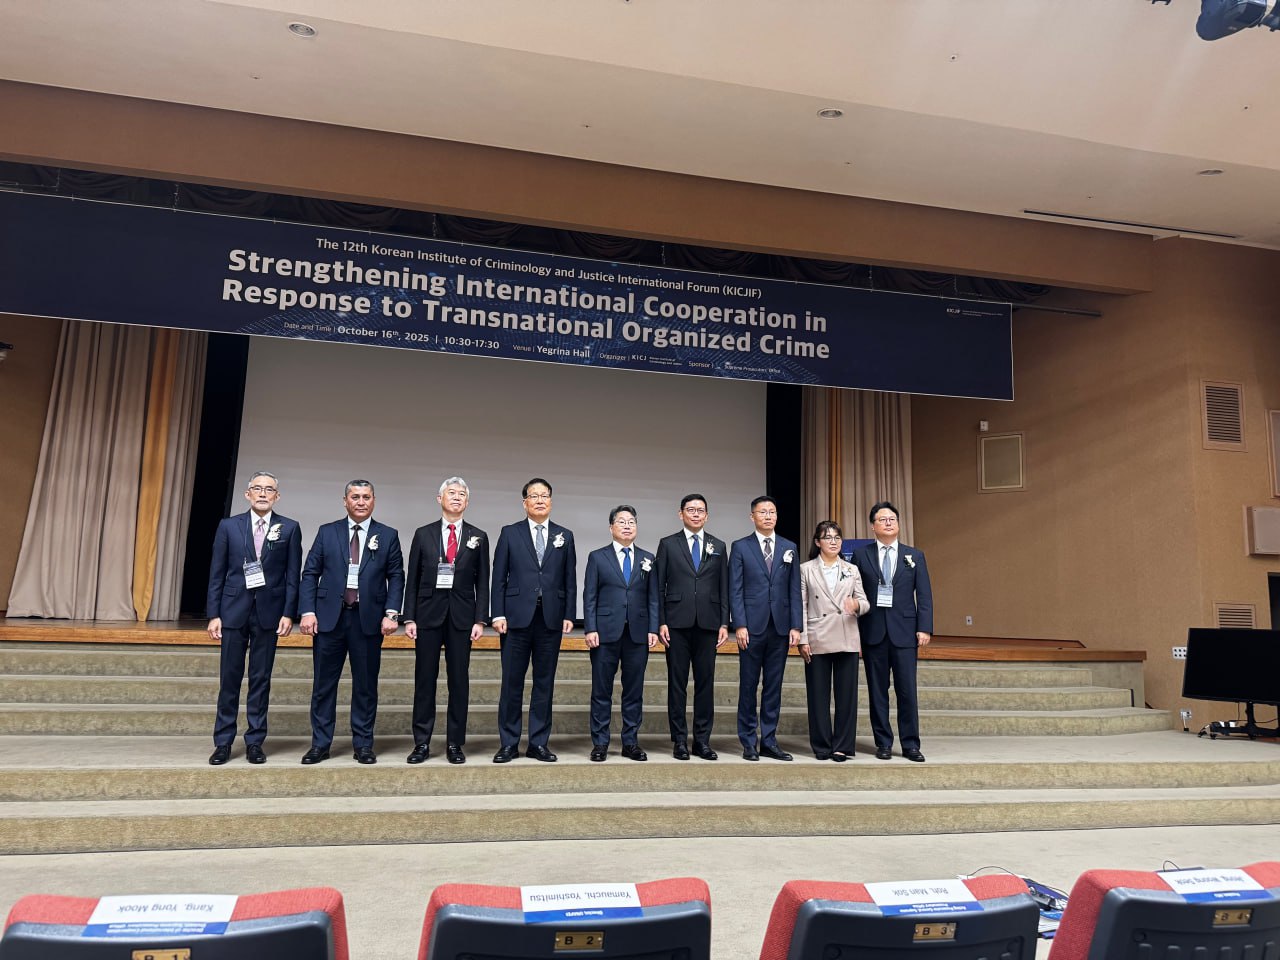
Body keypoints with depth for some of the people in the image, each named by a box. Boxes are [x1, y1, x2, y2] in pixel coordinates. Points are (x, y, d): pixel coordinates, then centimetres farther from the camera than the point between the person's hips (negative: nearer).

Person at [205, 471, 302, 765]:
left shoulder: (289, 528, 2)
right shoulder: (228, 526, 4)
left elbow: (292, 575, 1)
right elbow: (216, 574, 4)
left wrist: (288, 613, -5)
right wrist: (213, 614, -1)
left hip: (268, 611, 0)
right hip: (233, 610, 1)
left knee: (261, 679, 6)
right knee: (229, 678, 5)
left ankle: (255, 742, 15)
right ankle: (223, 742, 16)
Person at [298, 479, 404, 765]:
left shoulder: (388, 536, 5)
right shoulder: (327, 532, 7)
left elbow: (396, 577, 3)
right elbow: (310, 573, 6)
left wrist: (391, 613, -8)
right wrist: (308, 611, -5)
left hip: (368, 619, -1)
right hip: (329, 617, 1)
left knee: (366, 685, 6)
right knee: (323, 683, 7)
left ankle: (363, 744, 16)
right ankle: (320, 744, 18)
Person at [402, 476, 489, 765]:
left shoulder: (478, 537, 7)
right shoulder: (423, 534, 7)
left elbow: (482, 582, 4)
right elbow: (412, 579, 6)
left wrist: (480, 620, -4)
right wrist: (409, 618, -1)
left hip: (461, 614, 0)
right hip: (429, 611, 0)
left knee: (459, 679, 3)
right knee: (424, 678, 3)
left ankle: (455, 743, 13)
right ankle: (422, 743, 13)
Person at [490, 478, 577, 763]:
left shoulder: (564, 536, 9)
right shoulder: (510, 533, 5)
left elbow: (570, 580, 7)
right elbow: (499, 577, 2)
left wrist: (569, 615, 0)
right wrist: (498, 614, -5)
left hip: (551, 619, 2)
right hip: (517, 618, -1)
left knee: (545, 683, 7)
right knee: (512, 682, 3)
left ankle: (538, 743, 15)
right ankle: (508, 744, 13)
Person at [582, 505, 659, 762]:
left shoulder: (647, 558, 11)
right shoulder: (597, 557, 5)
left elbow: (653, 597, 8)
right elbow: (589, 596, 1)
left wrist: (653, 629, -1)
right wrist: (590, 629, -7)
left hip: (638, 634, 2)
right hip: (605, 633, -2)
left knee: (634, 691, 7)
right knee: (601, 691, 3)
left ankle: (631, 742, 16)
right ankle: (600, 743, 12)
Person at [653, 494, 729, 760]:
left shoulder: (718, 546, 11)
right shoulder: (668, 544, 5)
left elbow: (724, 588, 9)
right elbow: (659, 586, 2)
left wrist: (724, 623, 2)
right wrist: (661, 623, -5)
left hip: (707, 624, 2)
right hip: (677, 623, -2)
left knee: (705, 682, 5)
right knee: (677, 683, 3)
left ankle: (702, 740, 14)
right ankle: (679, 740, 11)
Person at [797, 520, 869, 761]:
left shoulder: (852, 570, 12)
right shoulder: (805, 569, 4)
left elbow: (865, 603, 7)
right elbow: (801, 607, 0)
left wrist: (857, 605, -16)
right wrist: (802, 639, -7)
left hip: (847, 640, 2)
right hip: (818, 641, -2)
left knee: (847, 693, 3)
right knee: (818, 694, 3)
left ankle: (842, 746, 12)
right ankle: (822, 746, 14)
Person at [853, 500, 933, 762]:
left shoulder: (915, 556, 8)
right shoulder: (861, 555, 5)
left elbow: (924, 595, 5)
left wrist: (924, 628, -5)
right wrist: (855, 630, -2)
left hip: (904, 631, 0)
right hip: (872, 632, 0)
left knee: (907, 690, 1)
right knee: (877, 691, 6)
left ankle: (911, 745, 12)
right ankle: (883, 743, 16)